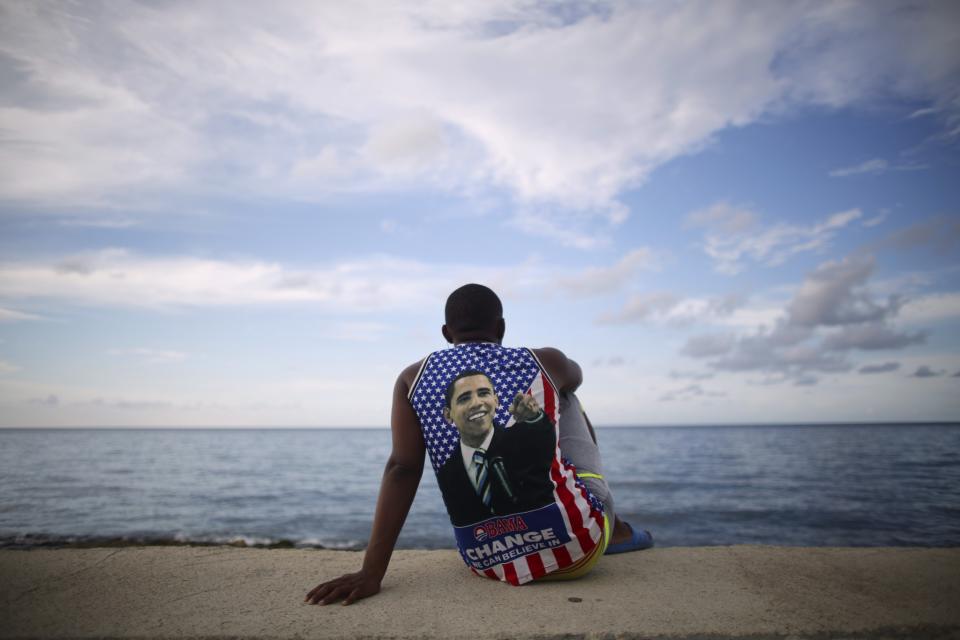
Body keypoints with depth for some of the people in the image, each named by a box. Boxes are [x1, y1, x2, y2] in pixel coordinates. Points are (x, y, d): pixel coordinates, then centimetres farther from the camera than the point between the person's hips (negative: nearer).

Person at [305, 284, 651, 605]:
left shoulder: (414, 378, 0)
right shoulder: (544, 363, -2)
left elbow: (402, 468, -10)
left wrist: (371, 572, -10)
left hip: (492, 563, 2)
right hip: (574, 544, -1)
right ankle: (613, 530, 36)